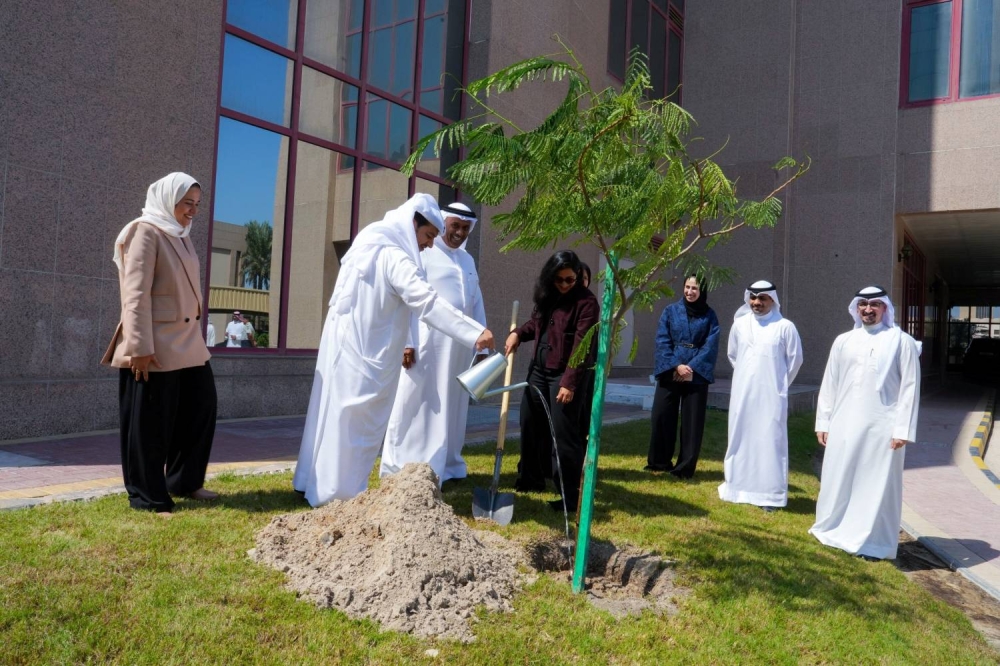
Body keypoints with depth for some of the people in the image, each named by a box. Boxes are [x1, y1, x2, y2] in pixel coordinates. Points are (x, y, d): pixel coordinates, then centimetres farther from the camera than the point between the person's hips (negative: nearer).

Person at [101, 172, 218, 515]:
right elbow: (136, 294, -16)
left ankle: (184, 480, 26)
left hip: (187, 341, 9)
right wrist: (139, 347, -22)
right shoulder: (146, 232, -9)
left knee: (201, 406, 12)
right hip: (155, 347, -9)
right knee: (149, 422, 1)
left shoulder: (181, 236, 16)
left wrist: (194, 335, 17)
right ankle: (148, 497, 12)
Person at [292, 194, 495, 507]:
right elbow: (427, 301, -31)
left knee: (335, 415, 16)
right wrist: (475, 332, -36)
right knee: (355, 421, 0)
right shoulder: (394, 256, -19)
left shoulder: (371, 246, 11)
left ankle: (313, 482, 28)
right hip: (366, 353, -9)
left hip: (345, 345, 9)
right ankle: (339, 493, 9)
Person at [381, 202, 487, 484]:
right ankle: (400, 468, 6)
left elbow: (477, 304, 20)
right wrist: (406, 341, -16)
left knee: (451, 407, 11)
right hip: (426, 342, -6)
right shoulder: (423, 253, -1)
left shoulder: (468, 260, 18)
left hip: (460, 346, 6)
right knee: (415, 404, -2)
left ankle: (446, 466, 21)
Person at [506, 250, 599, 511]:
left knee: (564, 433, -6)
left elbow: (581, 347, -19)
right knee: (530, 422, 16)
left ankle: (570, 495, 5)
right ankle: (531, 479, 34)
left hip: (564, 374, -8)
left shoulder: (586, 302, -14)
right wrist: (518, 333, 4)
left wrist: (569, 382, -25)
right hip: (538, 369, 8)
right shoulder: (547, 296, 9)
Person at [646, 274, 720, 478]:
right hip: (669, 372, 1)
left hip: (697, 375, 0)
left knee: (692, 421, 2)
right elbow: (662, 341, -1)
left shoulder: (709, 315, 5)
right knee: (662, 416, 0)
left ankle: (685, 467, 13)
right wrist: (676, 365, -12)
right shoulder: (671, 310, 5)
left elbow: (711, 346, -3)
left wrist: (692, 367, -14)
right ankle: (659, 462, 17)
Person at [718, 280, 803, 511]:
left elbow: (795, 359, 4)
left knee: (769, 441, -3)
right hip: (742, 394, 3)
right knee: (740, 439, 9)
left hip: (771, 395, -3)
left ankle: (769, 494, 3)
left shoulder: (785, 327, -6)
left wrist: (779, 382, 11)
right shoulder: (740, 324, 4)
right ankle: (738, 487, 20)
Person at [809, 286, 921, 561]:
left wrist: (903, 429, -9)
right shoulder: (843, 341, 9)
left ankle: (872, 541, 15)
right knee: (838, 481, 10)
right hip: (844, 425, 3)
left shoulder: (901, 341, -1)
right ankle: (833, 529, 24)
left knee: (875, 484, 3)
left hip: (881, 427, -3)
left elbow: (910, 387, -4)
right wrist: (823, 421, 7)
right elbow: (829, 384, 10)